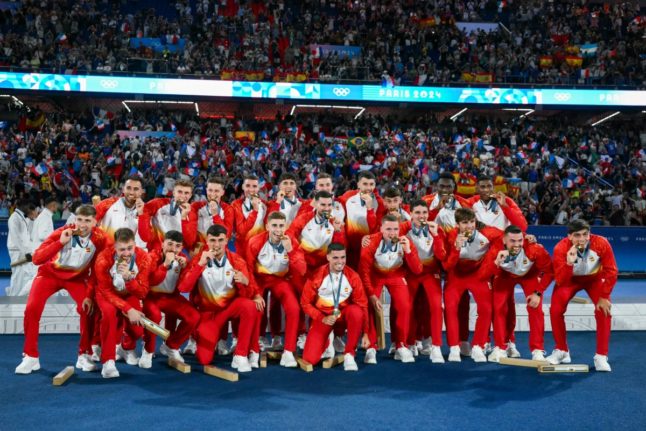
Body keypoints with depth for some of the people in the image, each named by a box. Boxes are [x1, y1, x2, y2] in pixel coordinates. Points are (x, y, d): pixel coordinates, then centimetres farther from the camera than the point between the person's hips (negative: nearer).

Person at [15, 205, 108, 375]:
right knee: (32, 308, -18)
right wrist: (60, 242, -44)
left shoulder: (100, 239, -22)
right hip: (50, 273, -1)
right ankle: (30, 357, 0)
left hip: (77, 277, 1)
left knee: (88, 309, -19)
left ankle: (84, 355, 0)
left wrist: (90, 295, -17)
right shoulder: (62, 233, -27)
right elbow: (37, 259, -34)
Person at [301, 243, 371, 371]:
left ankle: (349, 354, -16)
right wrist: (322, 318, -18)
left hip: (345, 315, 1)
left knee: (356, 311, -36)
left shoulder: (353, 276, -13)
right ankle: (326, 345, 22)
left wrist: (365, 333, -11)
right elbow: (306, 303, -5)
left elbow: (362, 304, -8)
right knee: (310, 359, -16)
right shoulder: (316, 276, -14)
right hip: (323, 317, 0)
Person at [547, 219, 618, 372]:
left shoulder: (601, 244, -31)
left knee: (603, 311, -18)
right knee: (555, 310, -15)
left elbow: (611, 272, -19)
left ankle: (601, 357, -5)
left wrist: (604, 296, -21)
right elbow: (560, 281, -34)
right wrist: (569, 263, -50)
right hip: (570, 279, 0)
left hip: (595, 278, 0)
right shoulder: (561, 248, -32)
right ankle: (562, 351, 5)